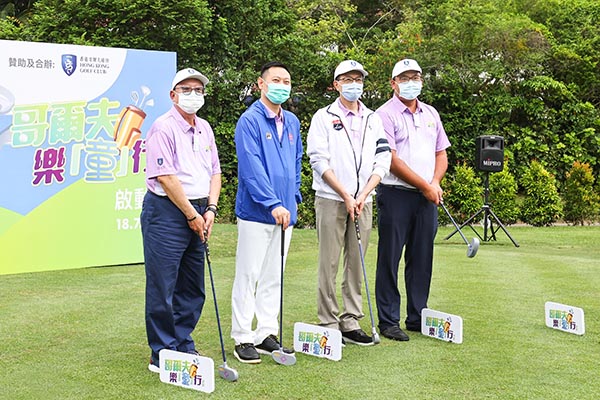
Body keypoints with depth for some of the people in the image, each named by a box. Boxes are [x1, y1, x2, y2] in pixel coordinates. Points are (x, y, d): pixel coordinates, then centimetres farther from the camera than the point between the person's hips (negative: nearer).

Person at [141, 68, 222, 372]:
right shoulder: (163, 128, -11)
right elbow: (166, 178, -16)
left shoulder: (204, 128, 15)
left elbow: (214, 172, 16)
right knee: (162, 289, -3)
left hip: (198, 214, 8)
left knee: (192, 290, 13)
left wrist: (210, 210, 2)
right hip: (166, 212, -8)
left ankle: (183, 346, 25)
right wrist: (192, 215, -12)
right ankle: (162, 355, 6)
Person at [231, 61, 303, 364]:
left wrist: (294, 198, 14)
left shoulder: (292, 122, 12)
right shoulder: (249, 121, -10)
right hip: (255, 213, -7)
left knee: (274, 277, 12)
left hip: (284, 212, 7)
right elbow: (251, 168, -19)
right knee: (248, 276, -1)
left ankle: (266, 334, 21)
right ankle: (242, 339, 8)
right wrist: (273, 204, -23)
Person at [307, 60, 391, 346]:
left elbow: (382, 161, 7)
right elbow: (320, 162, -7)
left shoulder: (373, 119, 12)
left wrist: (362, 195, -6)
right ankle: (328, 324, 5)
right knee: (329, 263, -2)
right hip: (331, 200, -4)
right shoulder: (324, 117, 1)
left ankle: (351, 322, 13)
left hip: (363, 201, 4)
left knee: (356, 263, 6)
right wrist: (346, 196, -12)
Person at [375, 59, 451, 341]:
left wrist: (435, 183, -2)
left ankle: (417, 318, 19)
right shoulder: (385, 114, -5)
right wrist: (424, 186, -10)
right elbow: (392, 160, -12)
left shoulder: (431, 114, 16)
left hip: (427, 197, 6)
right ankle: (388, 321, 5)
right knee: (390, 259, -1)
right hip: (395, 194, -6)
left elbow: (441, 154, 17)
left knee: (422, 259, 9)